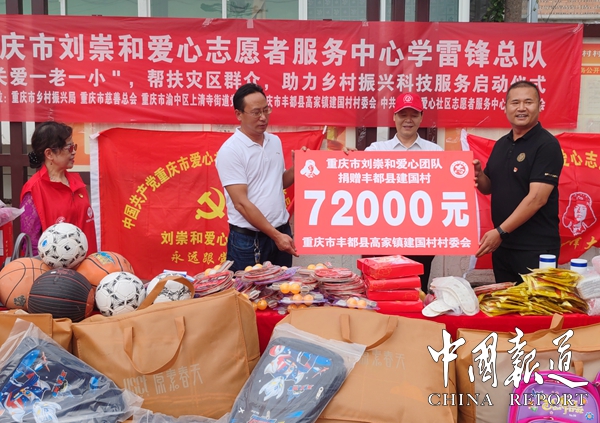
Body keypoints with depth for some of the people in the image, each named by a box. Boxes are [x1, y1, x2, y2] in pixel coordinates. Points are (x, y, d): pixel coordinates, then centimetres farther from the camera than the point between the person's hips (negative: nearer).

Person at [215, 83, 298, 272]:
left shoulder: (275, 141, 8)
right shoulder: (230, 150, -13)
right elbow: (241, 203, -17)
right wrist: (275, 235, -18)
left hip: (282, 231, 6)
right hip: (247, 239, -6)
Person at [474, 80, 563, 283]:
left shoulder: (547, 145, -12)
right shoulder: (501, 144, 10)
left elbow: (537, 198, -20)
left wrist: (500, 231, -22)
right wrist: (478, 175, -5)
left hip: (535, 248, -7)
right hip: (502, 244, 7)